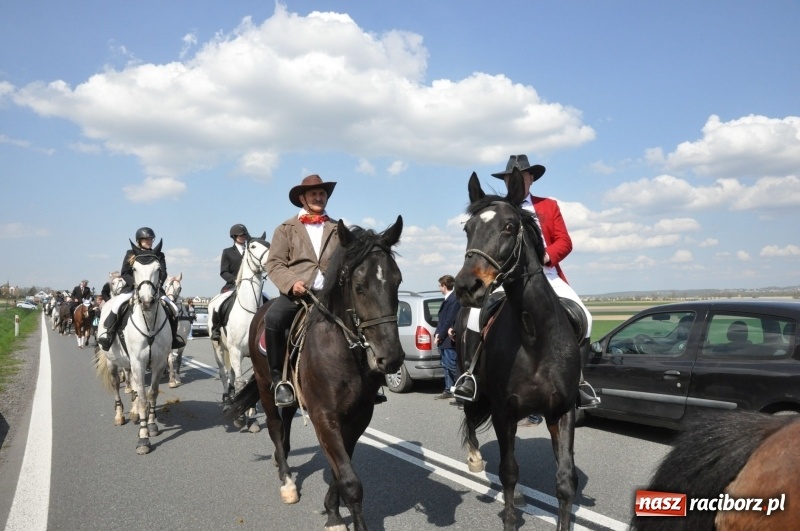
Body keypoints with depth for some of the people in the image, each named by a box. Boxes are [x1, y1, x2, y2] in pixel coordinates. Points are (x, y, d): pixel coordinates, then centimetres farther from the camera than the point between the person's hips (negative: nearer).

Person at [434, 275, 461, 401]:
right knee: (446, 366, 14)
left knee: (452, 366, -7)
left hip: (449, 340, -10)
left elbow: (449, 321, -19)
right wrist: (437, 334, 4)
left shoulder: (454, 300, -17)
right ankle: (449, 390, 21)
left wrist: (440, 336, -14)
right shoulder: (447, 299, 14)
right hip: (443, 339, 10)